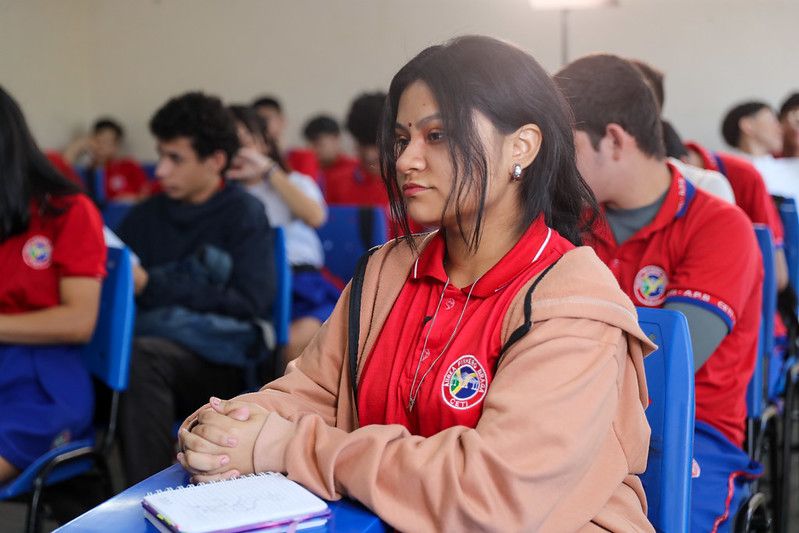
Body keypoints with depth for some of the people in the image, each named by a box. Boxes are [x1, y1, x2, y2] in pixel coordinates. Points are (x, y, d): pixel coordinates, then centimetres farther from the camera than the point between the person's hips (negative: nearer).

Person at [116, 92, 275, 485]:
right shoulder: (146, 216, 18)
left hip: (220, 365, -4)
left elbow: (251, 303, -6)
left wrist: (153, 287, -8)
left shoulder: (243, 213, 4)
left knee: (142, 356, -36)